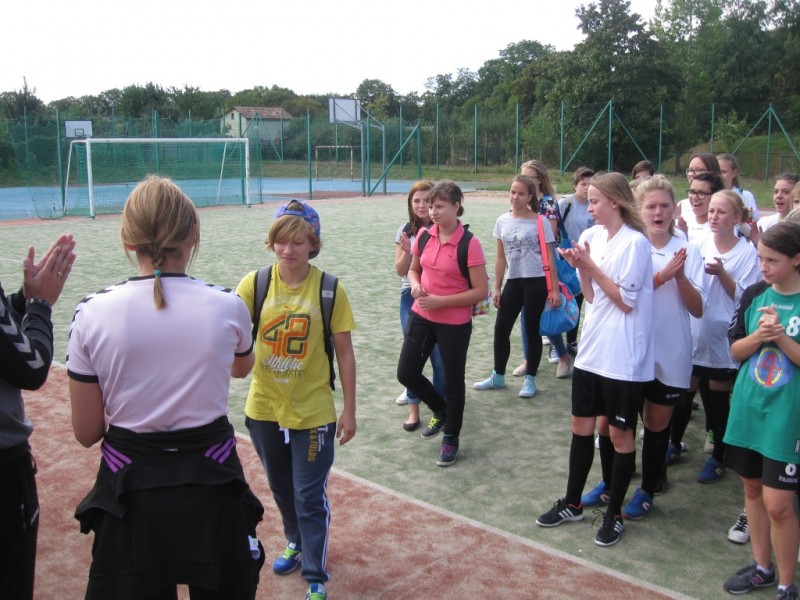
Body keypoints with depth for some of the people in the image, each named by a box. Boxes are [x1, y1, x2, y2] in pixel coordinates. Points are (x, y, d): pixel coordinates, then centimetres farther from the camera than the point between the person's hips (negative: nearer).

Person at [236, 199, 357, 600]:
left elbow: (344, 353, -5)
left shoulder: (329, 289, -12)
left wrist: (349, 410, -3)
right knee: (281, 488, 22)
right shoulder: (255, 284, -8)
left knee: (310, 498, 3)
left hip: (313, 412, -3)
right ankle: (296, 543, 49)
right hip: (264, 409, 3)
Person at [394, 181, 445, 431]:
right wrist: (407, 251, -14)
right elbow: (400, 271, 4)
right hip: (411, 298, 2)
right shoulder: (406, 231, 3)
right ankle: (414, 406, 13)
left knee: (439, 354, 0)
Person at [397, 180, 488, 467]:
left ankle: (451, 438, 30)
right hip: (421, 316, 6)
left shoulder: (469, 244, -17)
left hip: (455, 323, -5)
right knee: (406, 373, 8)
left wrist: (440, 301, -21)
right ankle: (440, 411, 36)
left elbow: (481, 291, -16)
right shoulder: (424, 236, 0)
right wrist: (416, 285, -8)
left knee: (453, 381, 8)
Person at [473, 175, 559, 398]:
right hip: (513, 281, 4)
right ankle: (498, 376, 23)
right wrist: (496, 288, 8)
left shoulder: (539, 222, -7)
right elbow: (501, 257, 10)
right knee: (501, 329, 6)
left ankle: (530, 379, 18)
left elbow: (549, 258, -6)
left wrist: (555, 289, -9)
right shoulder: (502, 221, 5)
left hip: (535, 282, -4)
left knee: (532, 329, 5)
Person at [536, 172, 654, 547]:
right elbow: (591, 295, 8)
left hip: (624, 357, -7)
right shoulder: (593, 237, 5)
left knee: (620, 433, 6)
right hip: (592, 349, 7)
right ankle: (572, 503, 29)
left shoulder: (635, 243, -14)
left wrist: (591, 266, -16)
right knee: (582, 425, 14)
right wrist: (581, 268, -9)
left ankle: (614, 514, 21)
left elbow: (626, 301, -16)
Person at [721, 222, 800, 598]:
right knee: (752, 488, 15)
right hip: (747, 408, 5)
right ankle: (762, 567, 33)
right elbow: (734, 352, 4)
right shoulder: (754, 294, 4)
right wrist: (759, 334, -13)